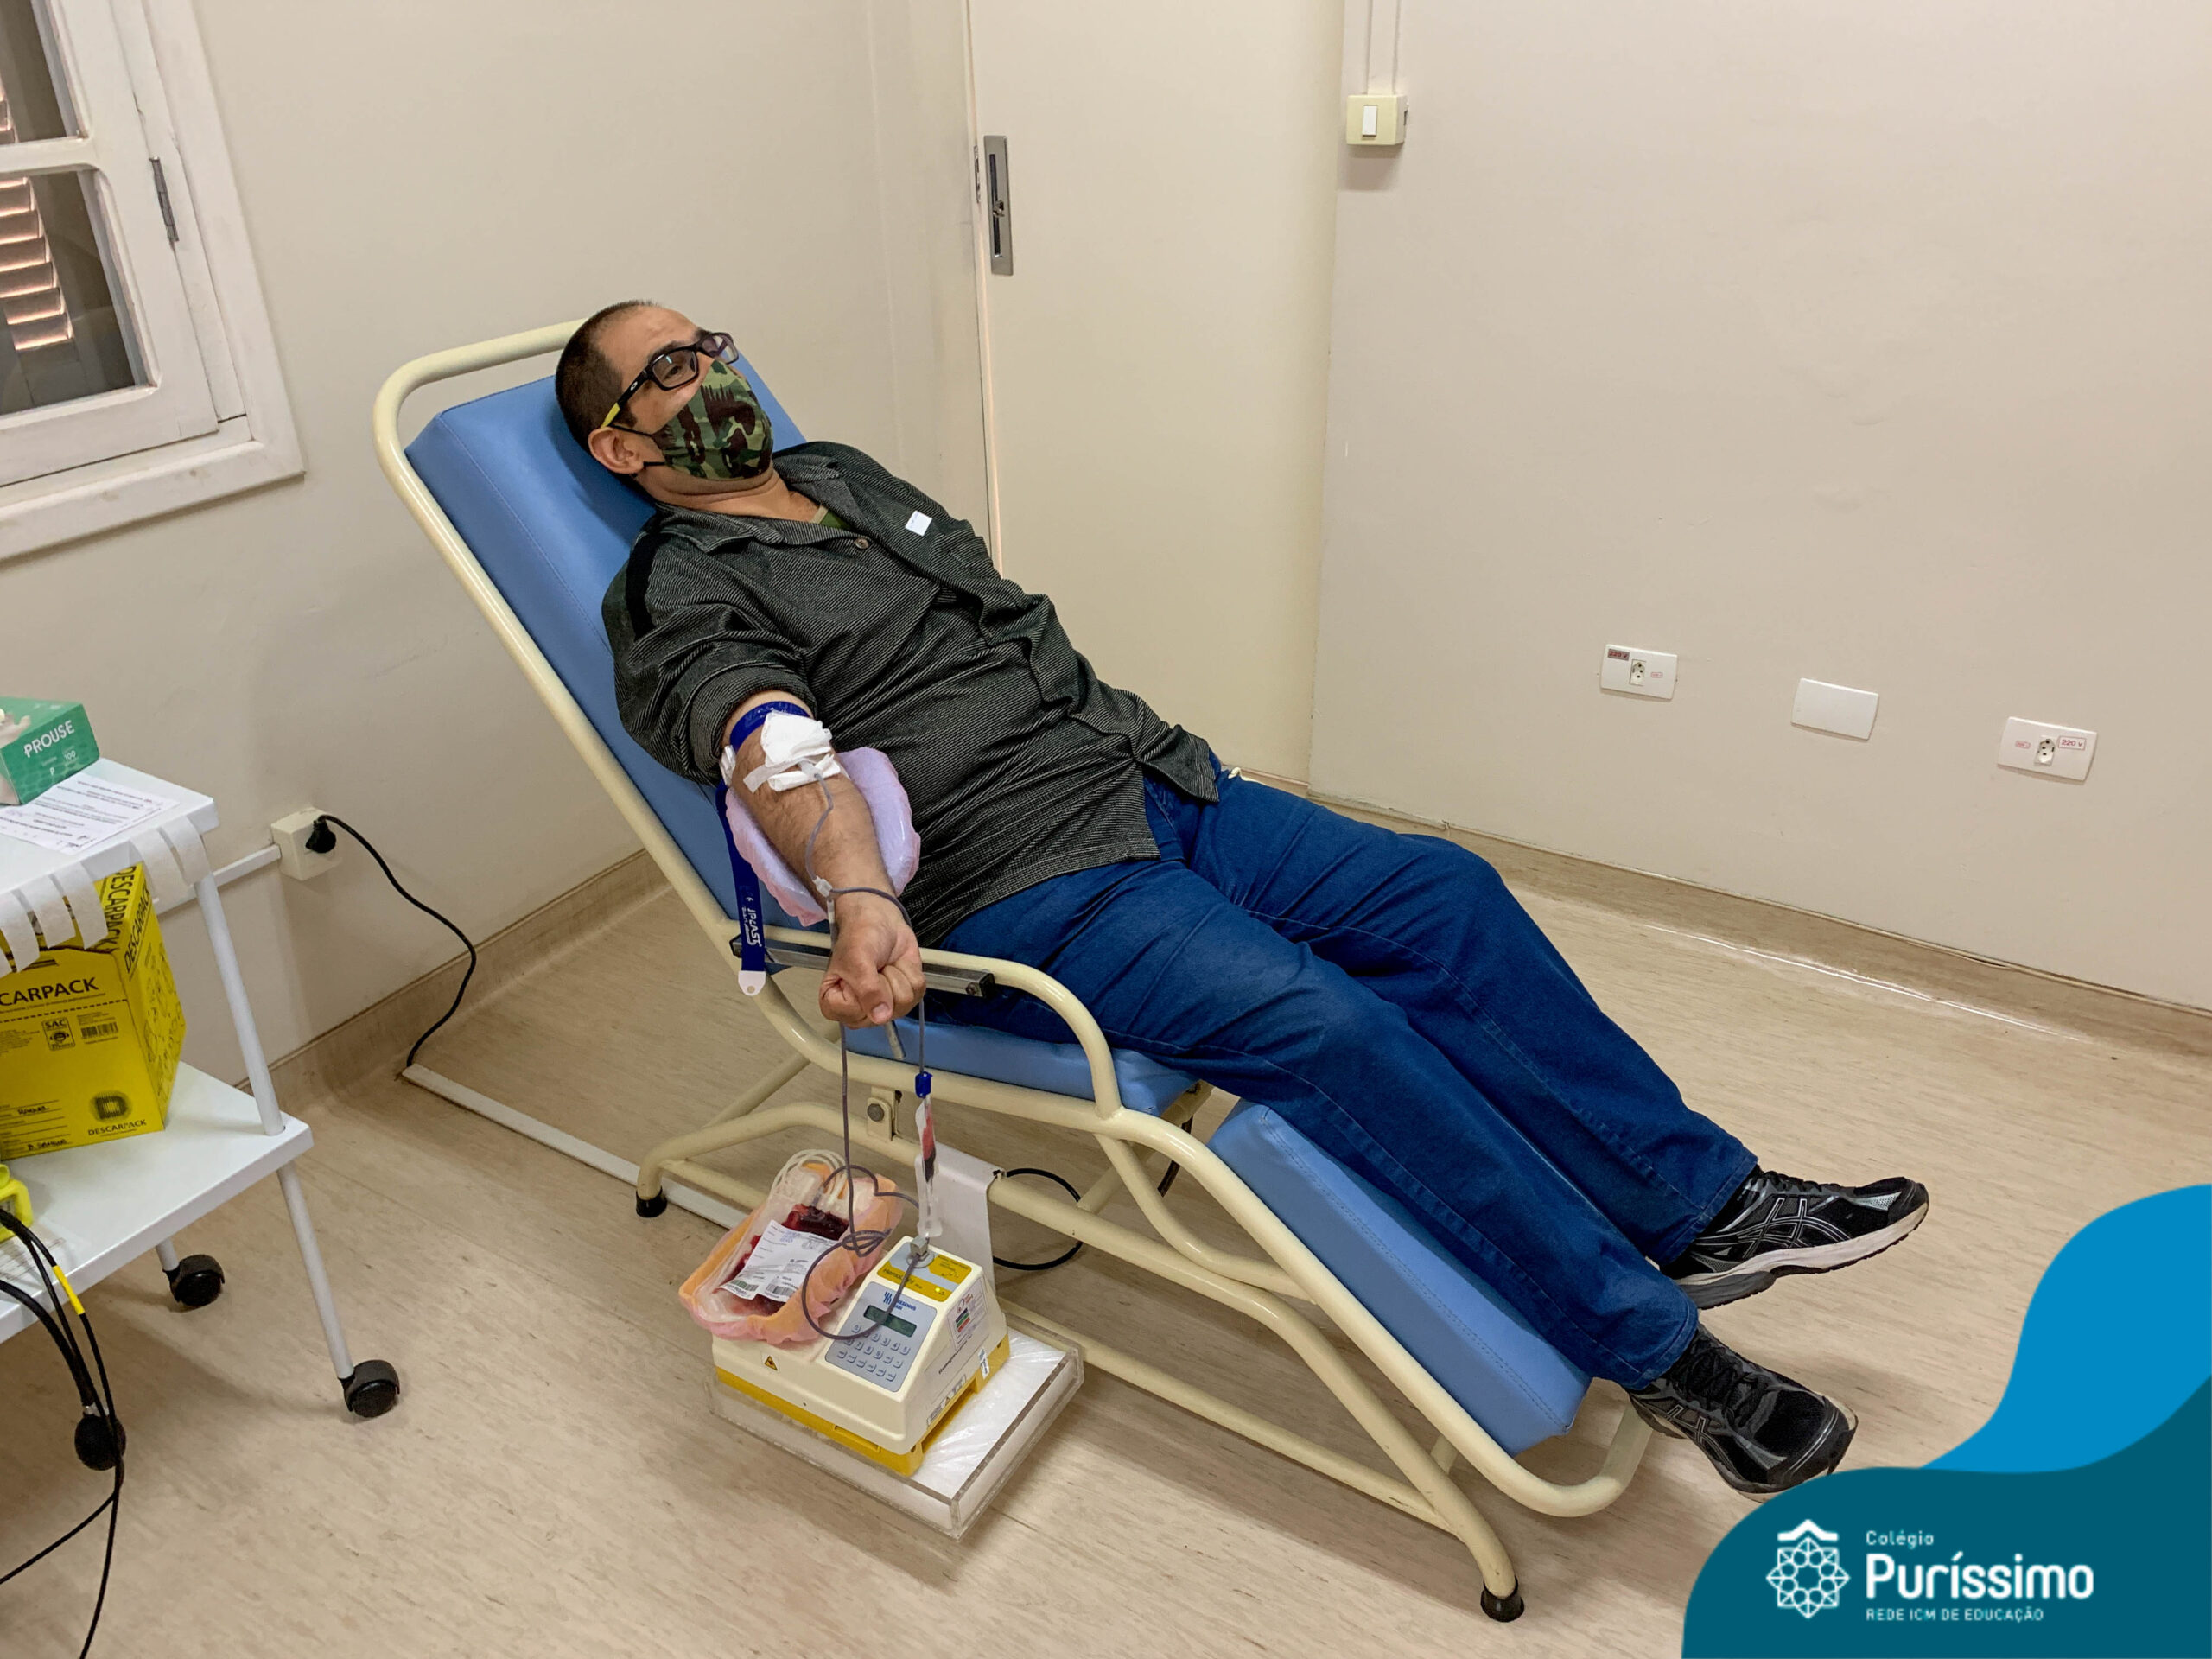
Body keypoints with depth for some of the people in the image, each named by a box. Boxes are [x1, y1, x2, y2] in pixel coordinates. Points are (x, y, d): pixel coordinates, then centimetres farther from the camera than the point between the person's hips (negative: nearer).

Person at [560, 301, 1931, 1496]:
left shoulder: (841, 472, 22)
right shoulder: (680, 606, -4)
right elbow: (777, 753, -25)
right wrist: (864, 902, -43)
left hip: (1157, 787, 8)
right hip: (1027, 894, -8)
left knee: (1448, 897, -6)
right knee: (1328, 1023, -25)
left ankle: (1699, 1201, 4)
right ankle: (1652, 1343, -12)